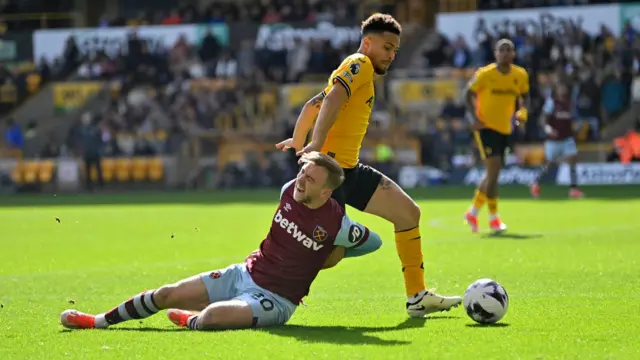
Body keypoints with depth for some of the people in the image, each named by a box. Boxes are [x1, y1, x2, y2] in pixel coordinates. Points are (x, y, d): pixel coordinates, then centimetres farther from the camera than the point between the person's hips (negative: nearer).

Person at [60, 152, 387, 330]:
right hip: (244, 274, 6)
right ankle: (99, 322, 20)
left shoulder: (336, 224, -22)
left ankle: (189, 321, 6)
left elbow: (373, 241, -4)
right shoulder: (290, 190, -6)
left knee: (211, 317, -32)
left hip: (274, 300, -6)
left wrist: (335, 255, 0)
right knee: (168, 295, 3)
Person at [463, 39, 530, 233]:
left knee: (493, 172, 14)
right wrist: (474, 117, -15)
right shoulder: (485, 74, -12)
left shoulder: (520, 75, 0)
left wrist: (523, 111, -8)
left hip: (505, 129, 6)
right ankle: (493, 218, -8)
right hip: (486, 127, -6)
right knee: (494, 169, -16)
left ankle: (473, 212, 33)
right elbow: (468, 94, -3)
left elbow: (524, 96, 14)